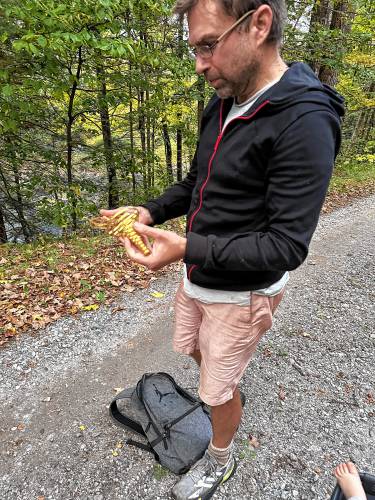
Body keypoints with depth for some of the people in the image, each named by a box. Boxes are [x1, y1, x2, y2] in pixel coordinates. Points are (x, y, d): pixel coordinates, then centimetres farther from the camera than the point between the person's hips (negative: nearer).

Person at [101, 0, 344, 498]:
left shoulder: (304, 124, -24)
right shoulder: (221, 106, 2)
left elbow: (286, 246, -25)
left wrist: (188, 247, -31)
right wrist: (151, 211, -4)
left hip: (242, 293, -7)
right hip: (199, 275, 8)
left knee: (218, 389, 13)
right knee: (195, 350, 28)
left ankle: (220, 460, 46)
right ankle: (227, 390, 61)